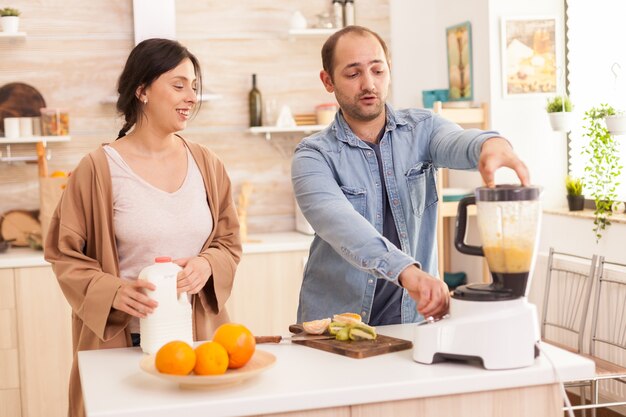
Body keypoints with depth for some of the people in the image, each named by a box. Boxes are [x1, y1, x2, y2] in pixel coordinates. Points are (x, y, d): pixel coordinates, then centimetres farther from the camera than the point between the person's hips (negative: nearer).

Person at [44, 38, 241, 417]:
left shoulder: (206, 164, 4)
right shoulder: (99, 169, -8)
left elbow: (229, 242, 10)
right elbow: (64, 254, -4)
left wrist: (207, 265, -11)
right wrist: (113, 292, -19)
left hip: (198, 335, 4)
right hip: (123, 340, -3)